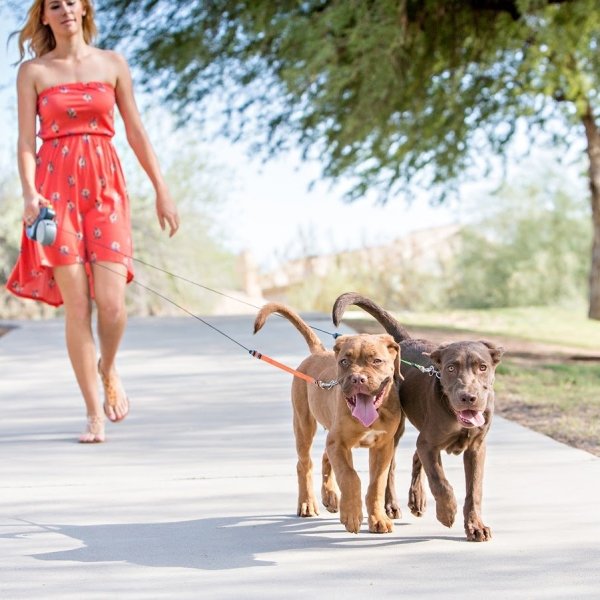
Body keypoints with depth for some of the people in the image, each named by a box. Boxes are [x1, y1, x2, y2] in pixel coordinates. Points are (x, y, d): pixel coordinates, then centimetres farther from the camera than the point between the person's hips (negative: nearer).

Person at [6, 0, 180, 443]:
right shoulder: (33, 71, 7)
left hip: (105, 186, 1)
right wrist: (29, 193, -15)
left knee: (111, 302, -12)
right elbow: (26, 139, 1)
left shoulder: (112, 64, 11)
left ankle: (108, 369, 22)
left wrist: (162, 190, 8)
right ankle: (94, 413, 5)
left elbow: (136, 131, 12)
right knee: (76, 306, -5)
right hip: (55, 187, -1)